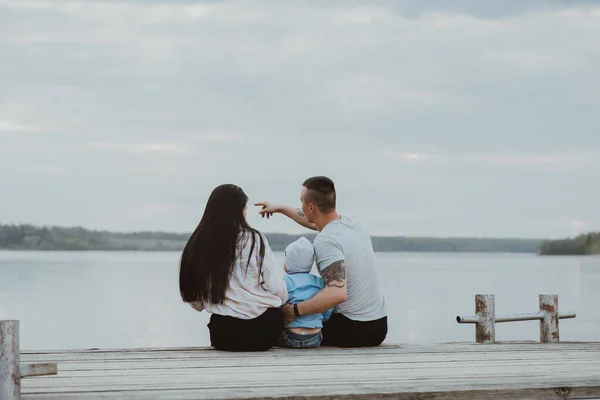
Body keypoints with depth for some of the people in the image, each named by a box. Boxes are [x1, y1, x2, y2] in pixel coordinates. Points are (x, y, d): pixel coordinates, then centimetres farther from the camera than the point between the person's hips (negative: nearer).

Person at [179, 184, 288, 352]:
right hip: (264, 332, -3)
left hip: (224, 337, 3)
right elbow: (278, 289, -8)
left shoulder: (196, 245, 3)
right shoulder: (254, 240, -6)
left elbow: (195, 302, 9)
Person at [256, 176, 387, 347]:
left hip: (353, 330, -8)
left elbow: (338, 293, -32)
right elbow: (316, 221, 29)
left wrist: (295, 311, -23)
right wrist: (281, 208, 40)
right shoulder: (353, 224, 6)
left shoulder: (325, 241, -20)